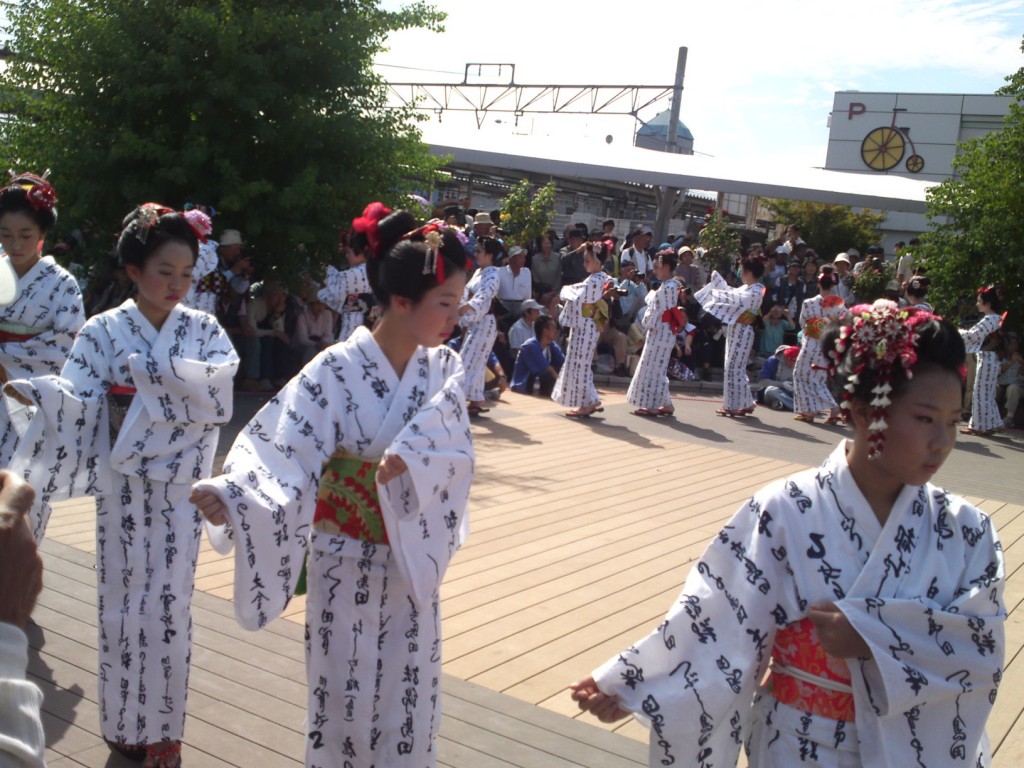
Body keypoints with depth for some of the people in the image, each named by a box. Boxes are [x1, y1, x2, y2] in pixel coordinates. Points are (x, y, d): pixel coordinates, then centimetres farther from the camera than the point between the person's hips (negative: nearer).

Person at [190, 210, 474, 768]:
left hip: (412, 561, 4)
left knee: (408, 690, 15)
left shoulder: (444, 370, -3)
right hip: (346, 560, -3)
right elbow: (285, 453, -25)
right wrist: (231, 495, -43)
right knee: (345, 690, 11)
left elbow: (455, 448, -15)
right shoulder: (336, 372, -17)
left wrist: (410, 460, -35)